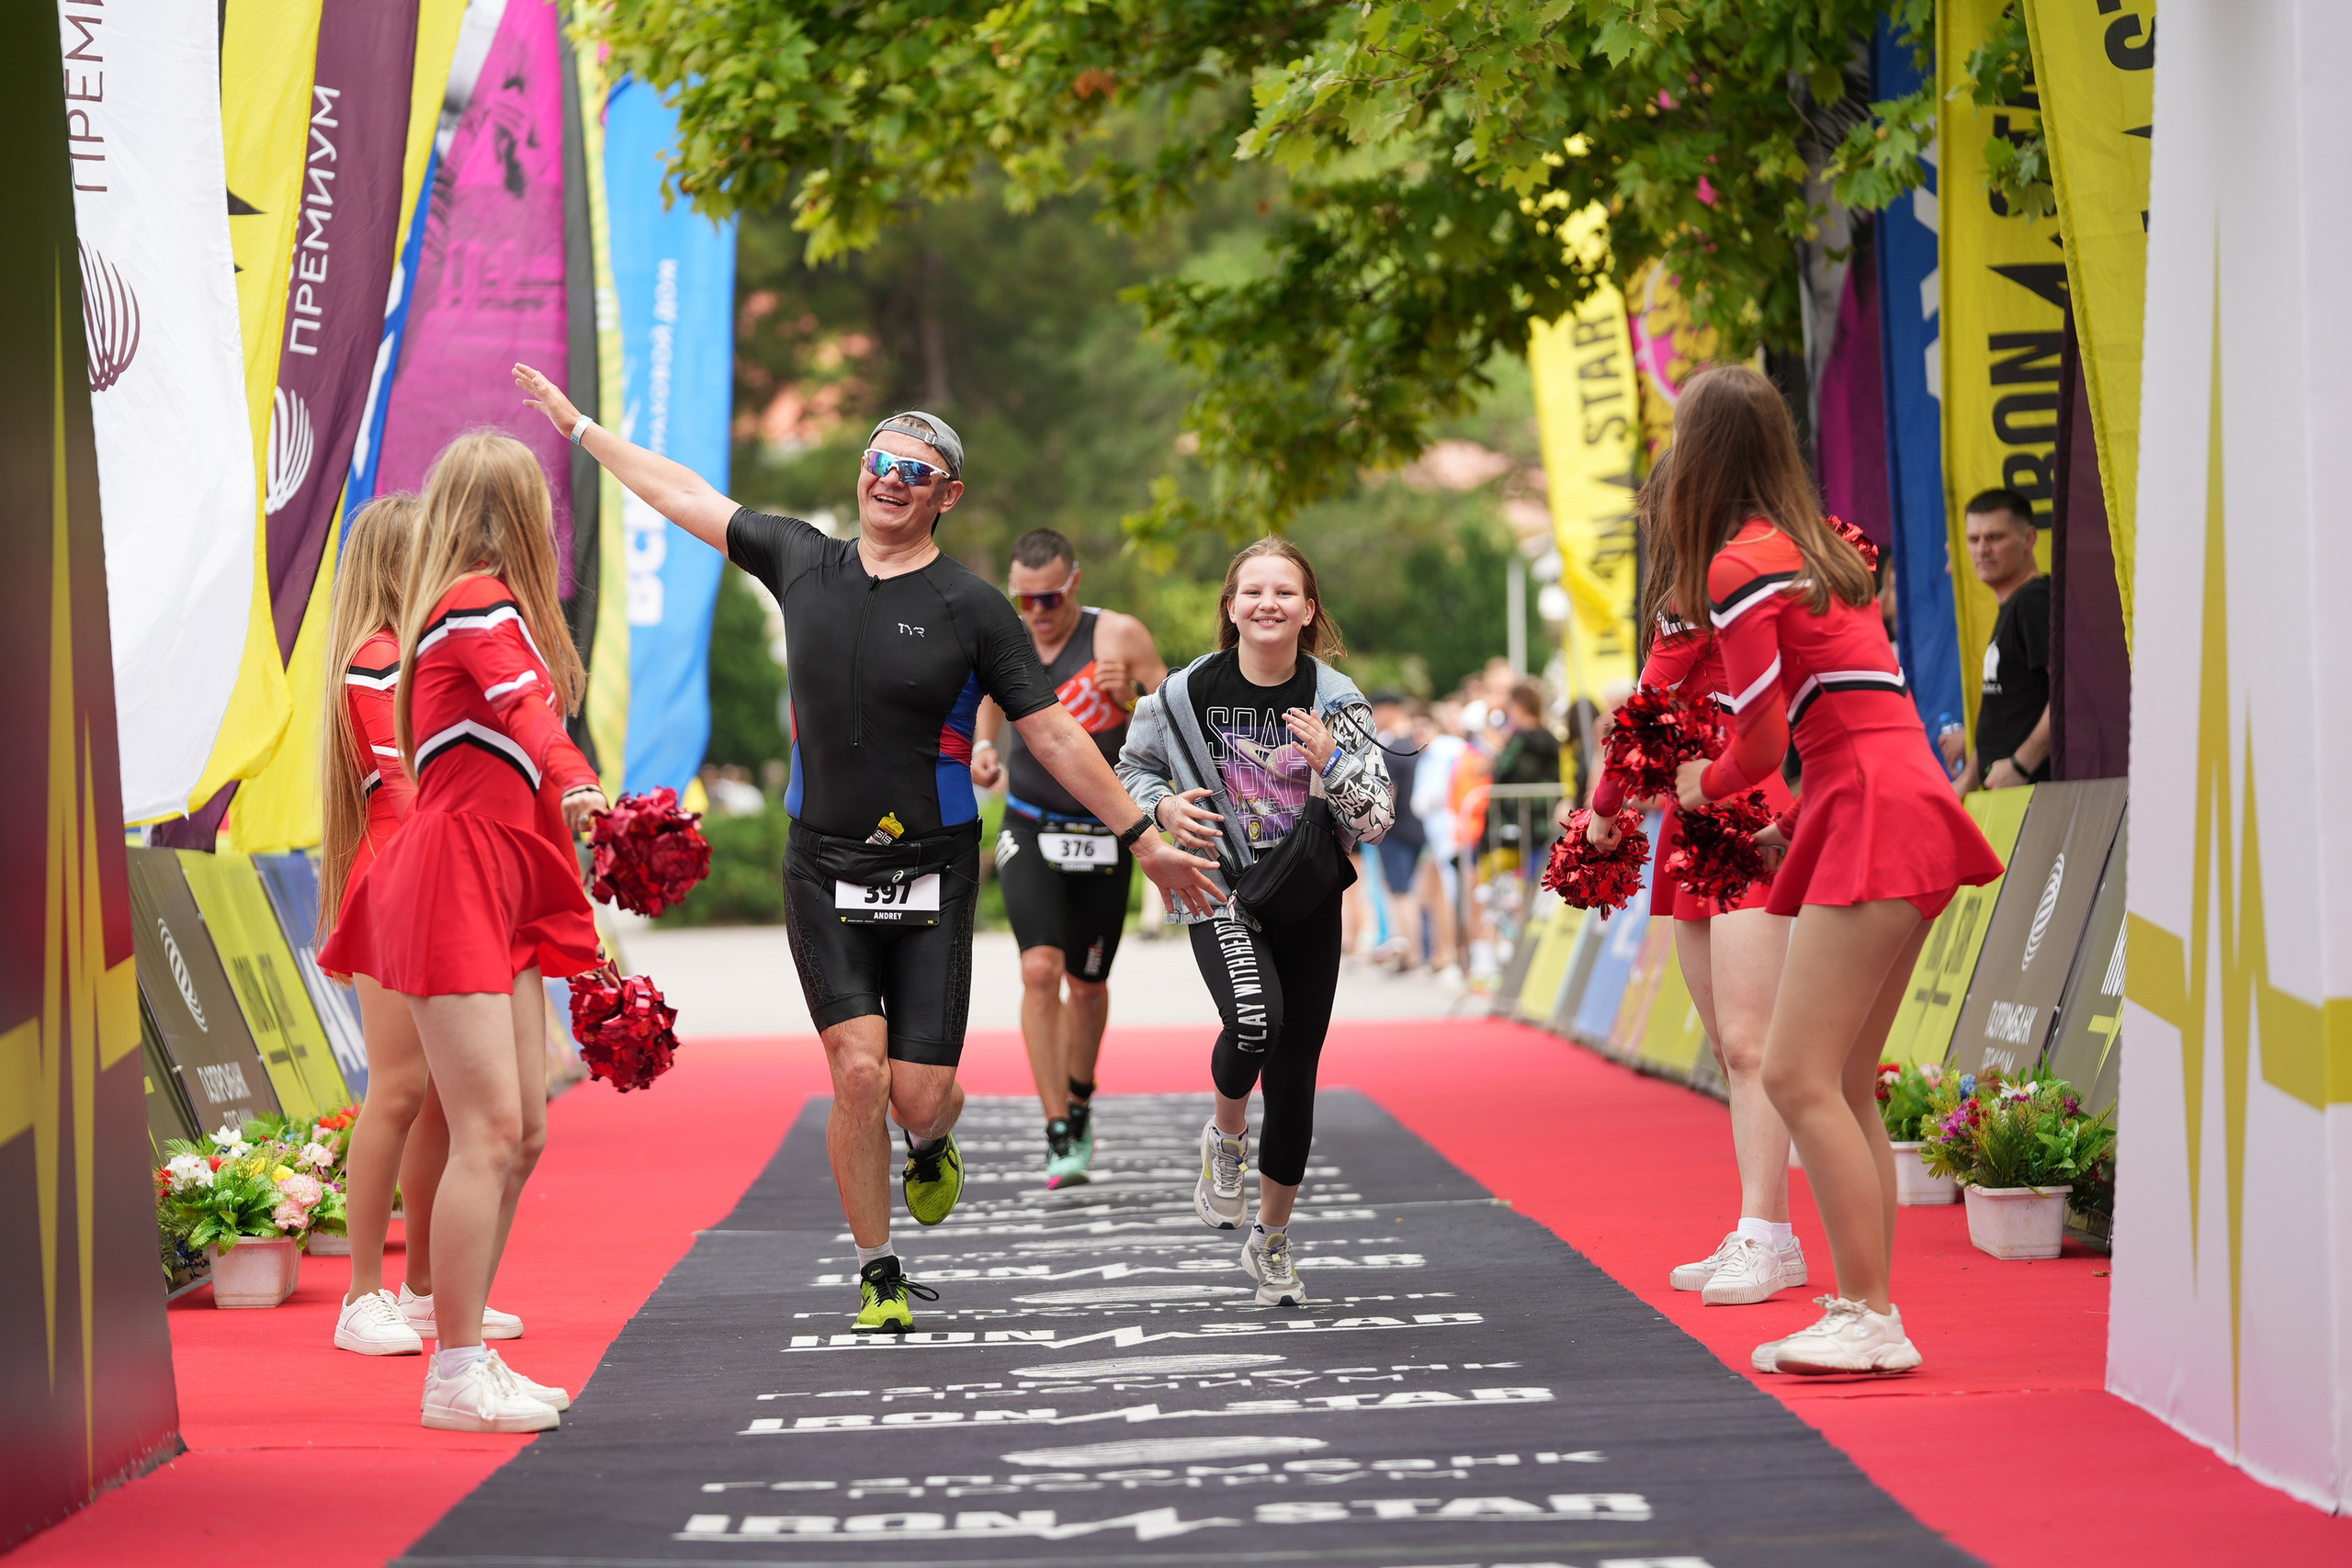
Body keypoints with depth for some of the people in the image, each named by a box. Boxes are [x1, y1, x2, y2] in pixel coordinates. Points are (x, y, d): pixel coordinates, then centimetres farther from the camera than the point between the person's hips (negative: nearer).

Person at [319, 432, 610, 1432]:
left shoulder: (490, 606, 21)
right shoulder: (481, 602, -9)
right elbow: (522, 701, -29)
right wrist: (574, 780, -45)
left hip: (500, 895, 10)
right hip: (452, 883, -10)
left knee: (522, 1133, 8)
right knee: (489, 1129, -13)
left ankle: (469, 1358, 14)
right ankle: (456, 1377, -11)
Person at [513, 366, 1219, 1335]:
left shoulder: (971, 609, -5)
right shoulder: (804, 563, 4)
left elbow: (1055, 735, -2)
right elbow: (690, 498, 16)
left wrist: (1145, 840, -3)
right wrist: (580, 428, 22)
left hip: (931, 880, -2)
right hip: (824, 874, 2)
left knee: (918, 1096, -6)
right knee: (858, 1072, -12)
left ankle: (933, 1146, 34)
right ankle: (879, 1277, 4)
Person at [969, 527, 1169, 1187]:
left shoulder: (1119, 637, -10)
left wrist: (1130, 698, -27)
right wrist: (980, 751, -2)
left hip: (1103, 835, 0)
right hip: (1030, 831, 0)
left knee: (1087, 985, 11)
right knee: (1040, 970, -19)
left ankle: (1080, 1104, 38)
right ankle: (1058, 1134, -17)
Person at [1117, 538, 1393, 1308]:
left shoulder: (1335, 699, -5)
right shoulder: (1189, 692, -6)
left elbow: (1377, 820, -4)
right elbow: (1133, 767, 11)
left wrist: (1332, 762, -21)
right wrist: (1164, 807, -9)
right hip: (1222, 892, -2)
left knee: (1294, 1078, 6)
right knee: (1253, 1023, -31)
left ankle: (1272, 1239, 26)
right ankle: (1225, 1138, 2)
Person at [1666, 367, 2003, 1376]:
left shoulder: (1741, 564, -9)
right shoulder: (1814, 548, 19)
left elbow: (1761, 743, -8)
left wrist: (1703, 786, 11)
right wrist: (1796, 827, 24)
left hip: (1871, 817, -10)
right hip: (1890, 813, 10)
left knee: (1798, 1075, -12)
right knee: (1840, 1085, 10)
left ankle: (1870, 1320, -14)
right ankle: (1868, 1315, 11)